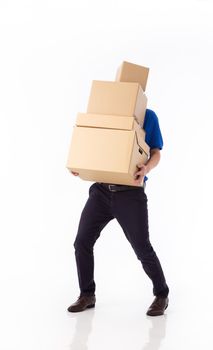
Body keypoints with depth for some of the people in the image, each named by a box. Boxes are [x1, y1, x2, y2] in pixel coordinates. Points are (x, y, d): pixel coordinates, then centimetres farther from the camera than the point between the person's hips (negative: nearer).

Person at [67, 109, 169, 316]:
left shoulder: (148, 117, 1)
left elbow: (156, 154, 2)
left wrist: (146, 169, -21)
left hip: (130, 192, -4)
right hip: (101, 189, 4)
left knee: (142, 248, -1)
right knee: (82, 242, 0)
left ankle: (161, 295, 21)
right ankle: (87, 295, 19)